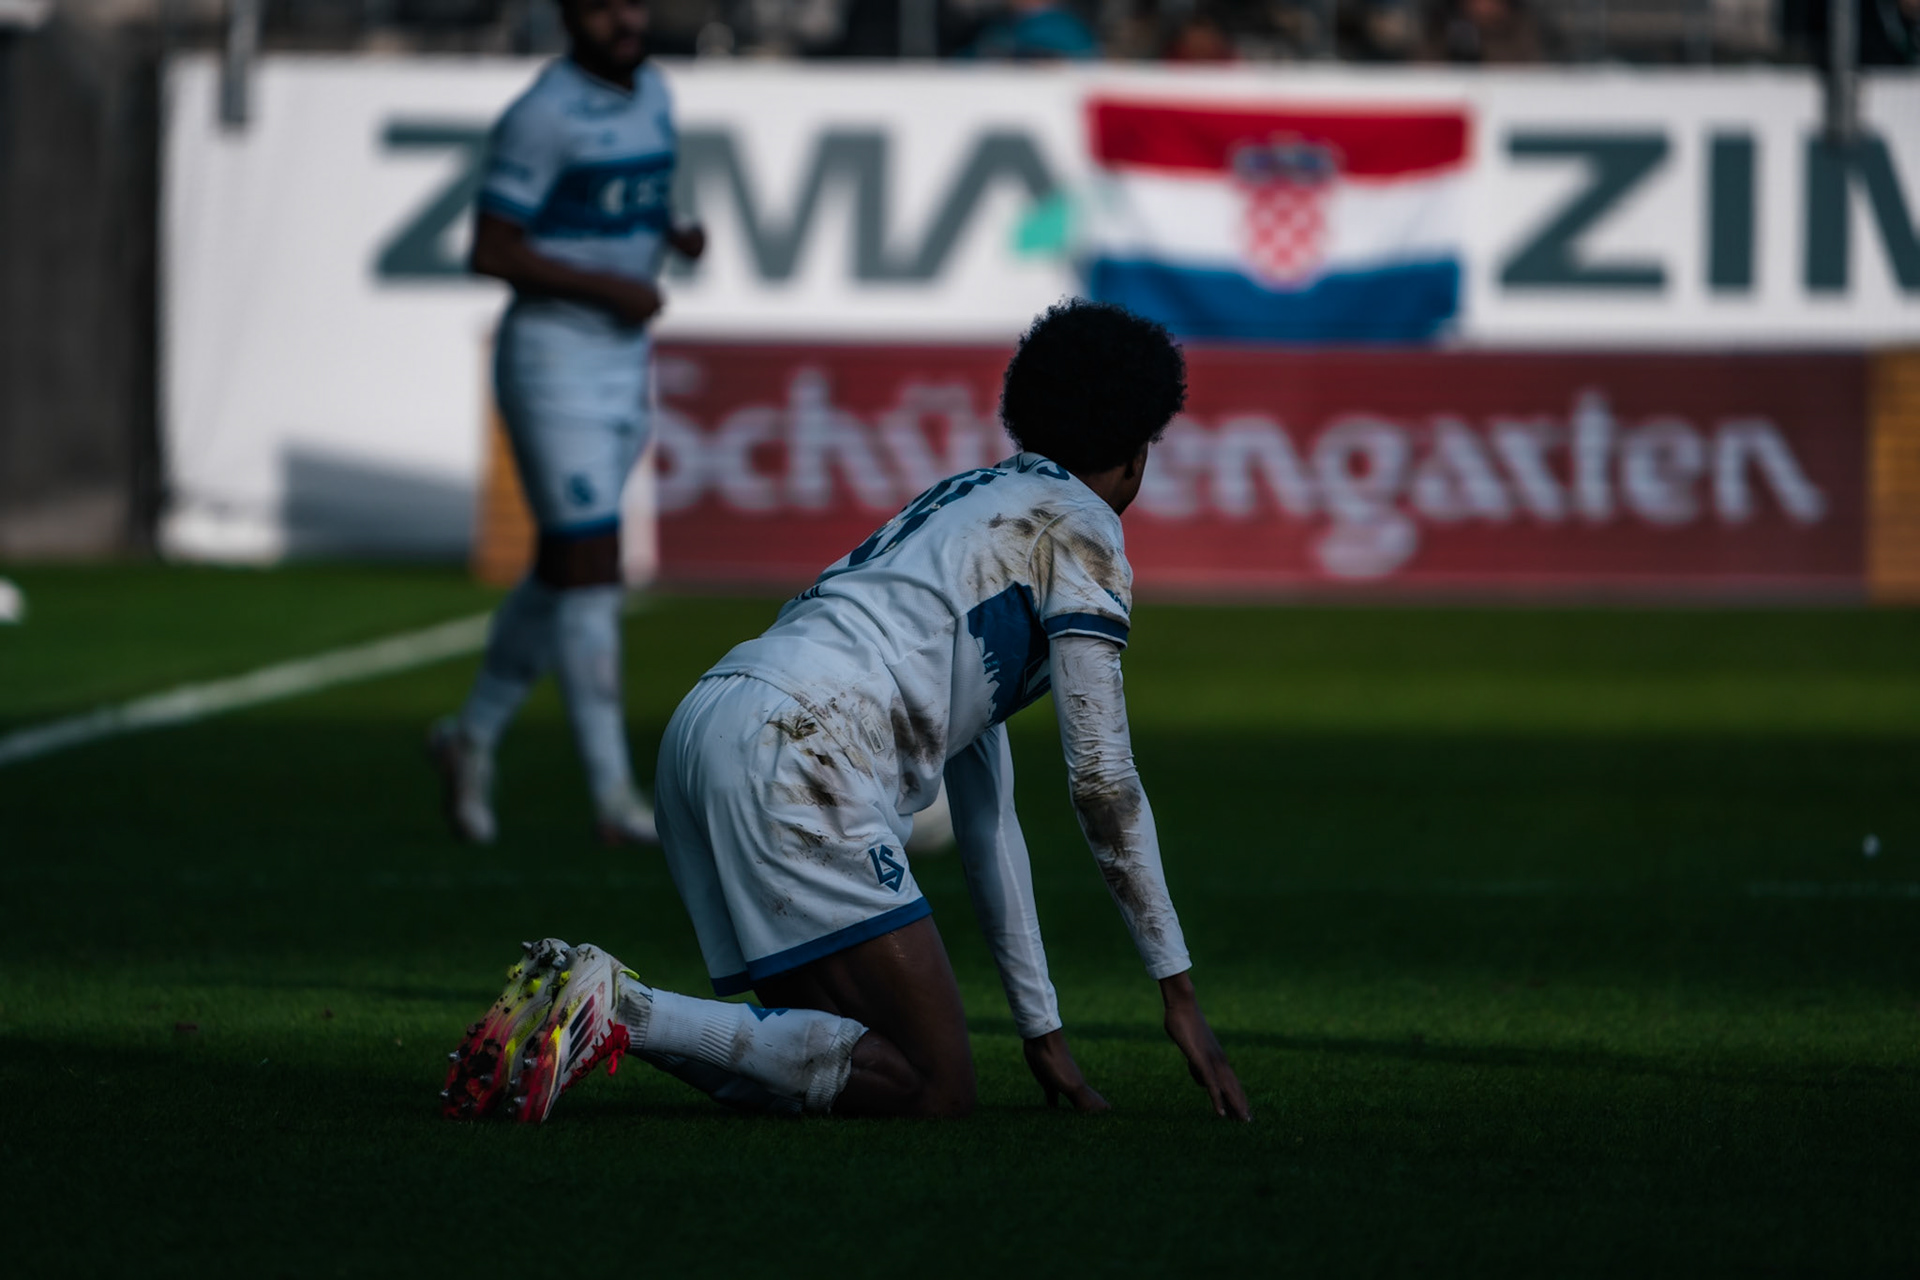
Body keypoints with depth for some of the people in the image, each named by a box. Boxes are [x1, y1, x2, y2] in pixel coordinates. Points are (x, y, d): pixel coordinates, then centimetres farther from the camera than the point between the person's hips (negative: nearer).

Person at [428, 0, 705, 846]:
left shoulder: (651, 94, 10)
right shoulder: (544, 117, -15)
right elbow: (490, 251, -16)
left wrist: (674, 235, 1)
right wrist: (606, 286, -19)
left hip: (625, 364, 8)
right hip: (553, 357, -8)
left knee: (564, 574, 14)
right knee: (589, 572, -8)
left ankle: (473, 736, 30)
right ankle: (613, 796, -5)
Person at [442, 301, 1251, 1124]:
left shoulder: (976, 503, 33)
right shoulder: (1079, 526, 6)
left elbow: (985, 809, 33)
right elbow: (1102, 780, 0)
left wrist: (1041, 1028, 32)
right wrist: (1180, 994, 5)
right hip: (800, 755, -9)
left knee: (844, 1056, 13)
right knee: (934, 1093, -9)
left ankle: (581, 999, 1)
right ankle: (625, 1013, -18)